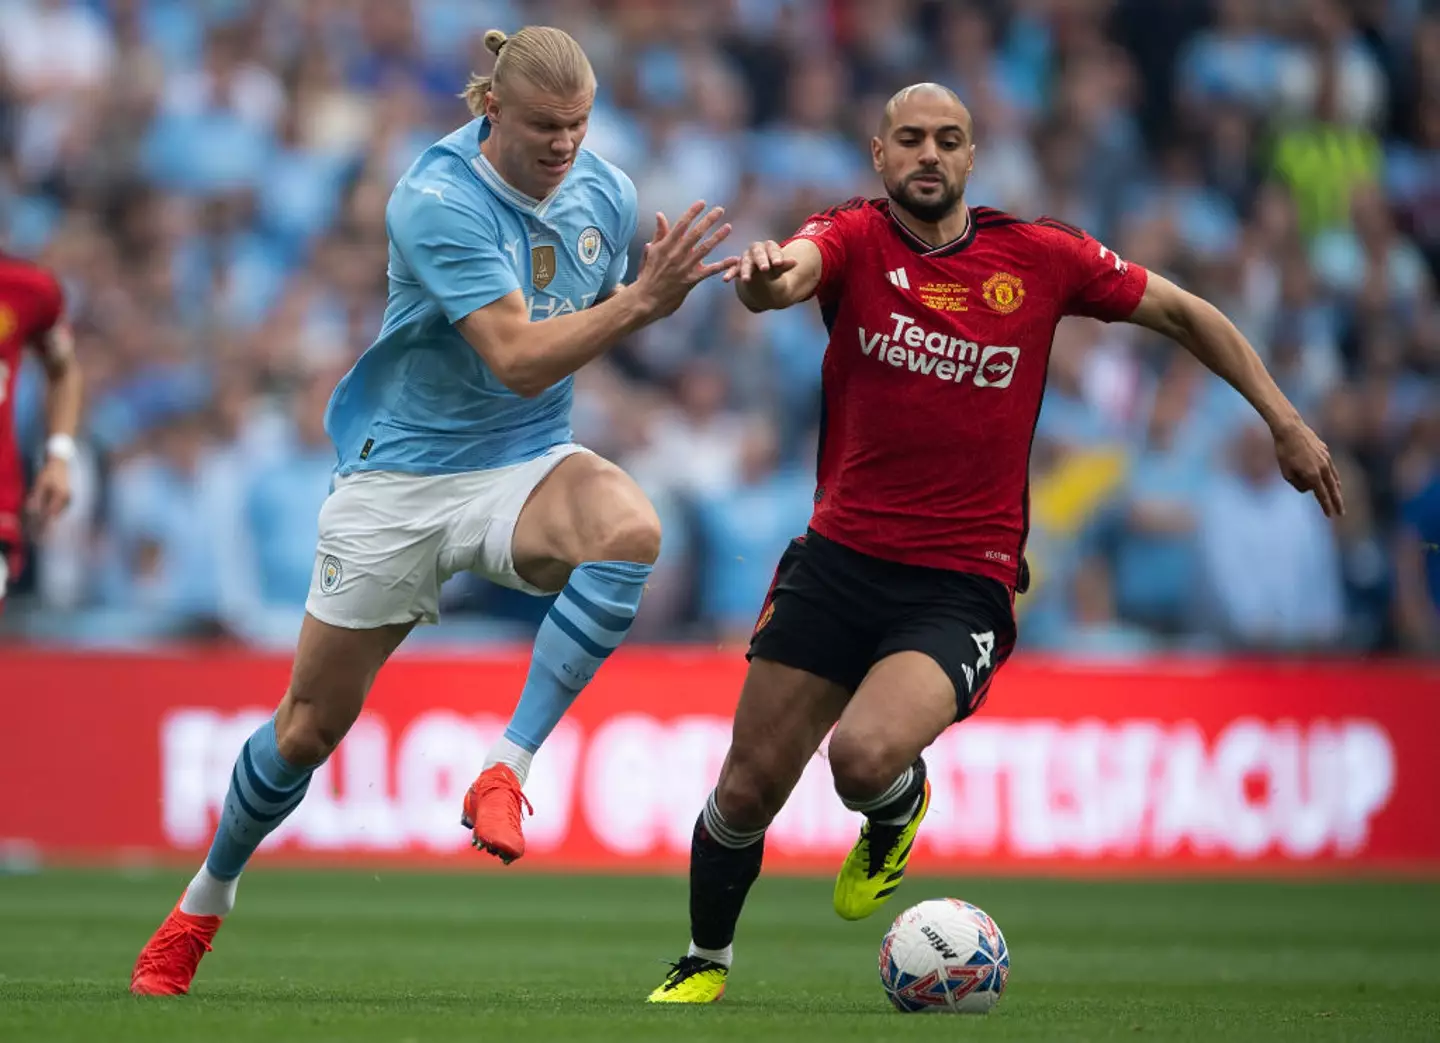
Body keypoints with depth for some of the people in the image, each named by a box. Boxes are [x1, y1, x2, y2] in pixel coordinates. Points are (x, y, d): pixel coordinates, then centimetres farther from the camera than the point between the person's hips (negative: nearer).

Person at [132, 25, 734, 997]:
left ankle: (505, 773, -28)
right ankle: (201, 906, 30)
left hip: (528, 463, 3)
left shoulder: (606, 194, -3)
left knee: (630, 527, -34)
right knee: (310, 726, 4)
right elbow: (517, 359, -31)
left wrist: (654, 290, 1)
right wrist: (641, 301, -39)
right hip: (402, 472, -3)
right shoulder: (437, 201, -21)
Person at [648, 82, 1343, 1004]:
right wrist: (767, 276, -53)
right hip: (840, 558, 1)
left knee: (865, 756, -27)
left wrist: (1284, 420, 9)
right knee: (750, 786, 2)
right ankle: (706, 963, 30)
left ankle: (899, 807, 11)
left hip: (962, 586, -1)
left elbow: (1182, 313, 12)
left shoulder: (1039, 256, 0)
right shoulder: (855, 239, -3)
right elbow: (793, 270, -28)